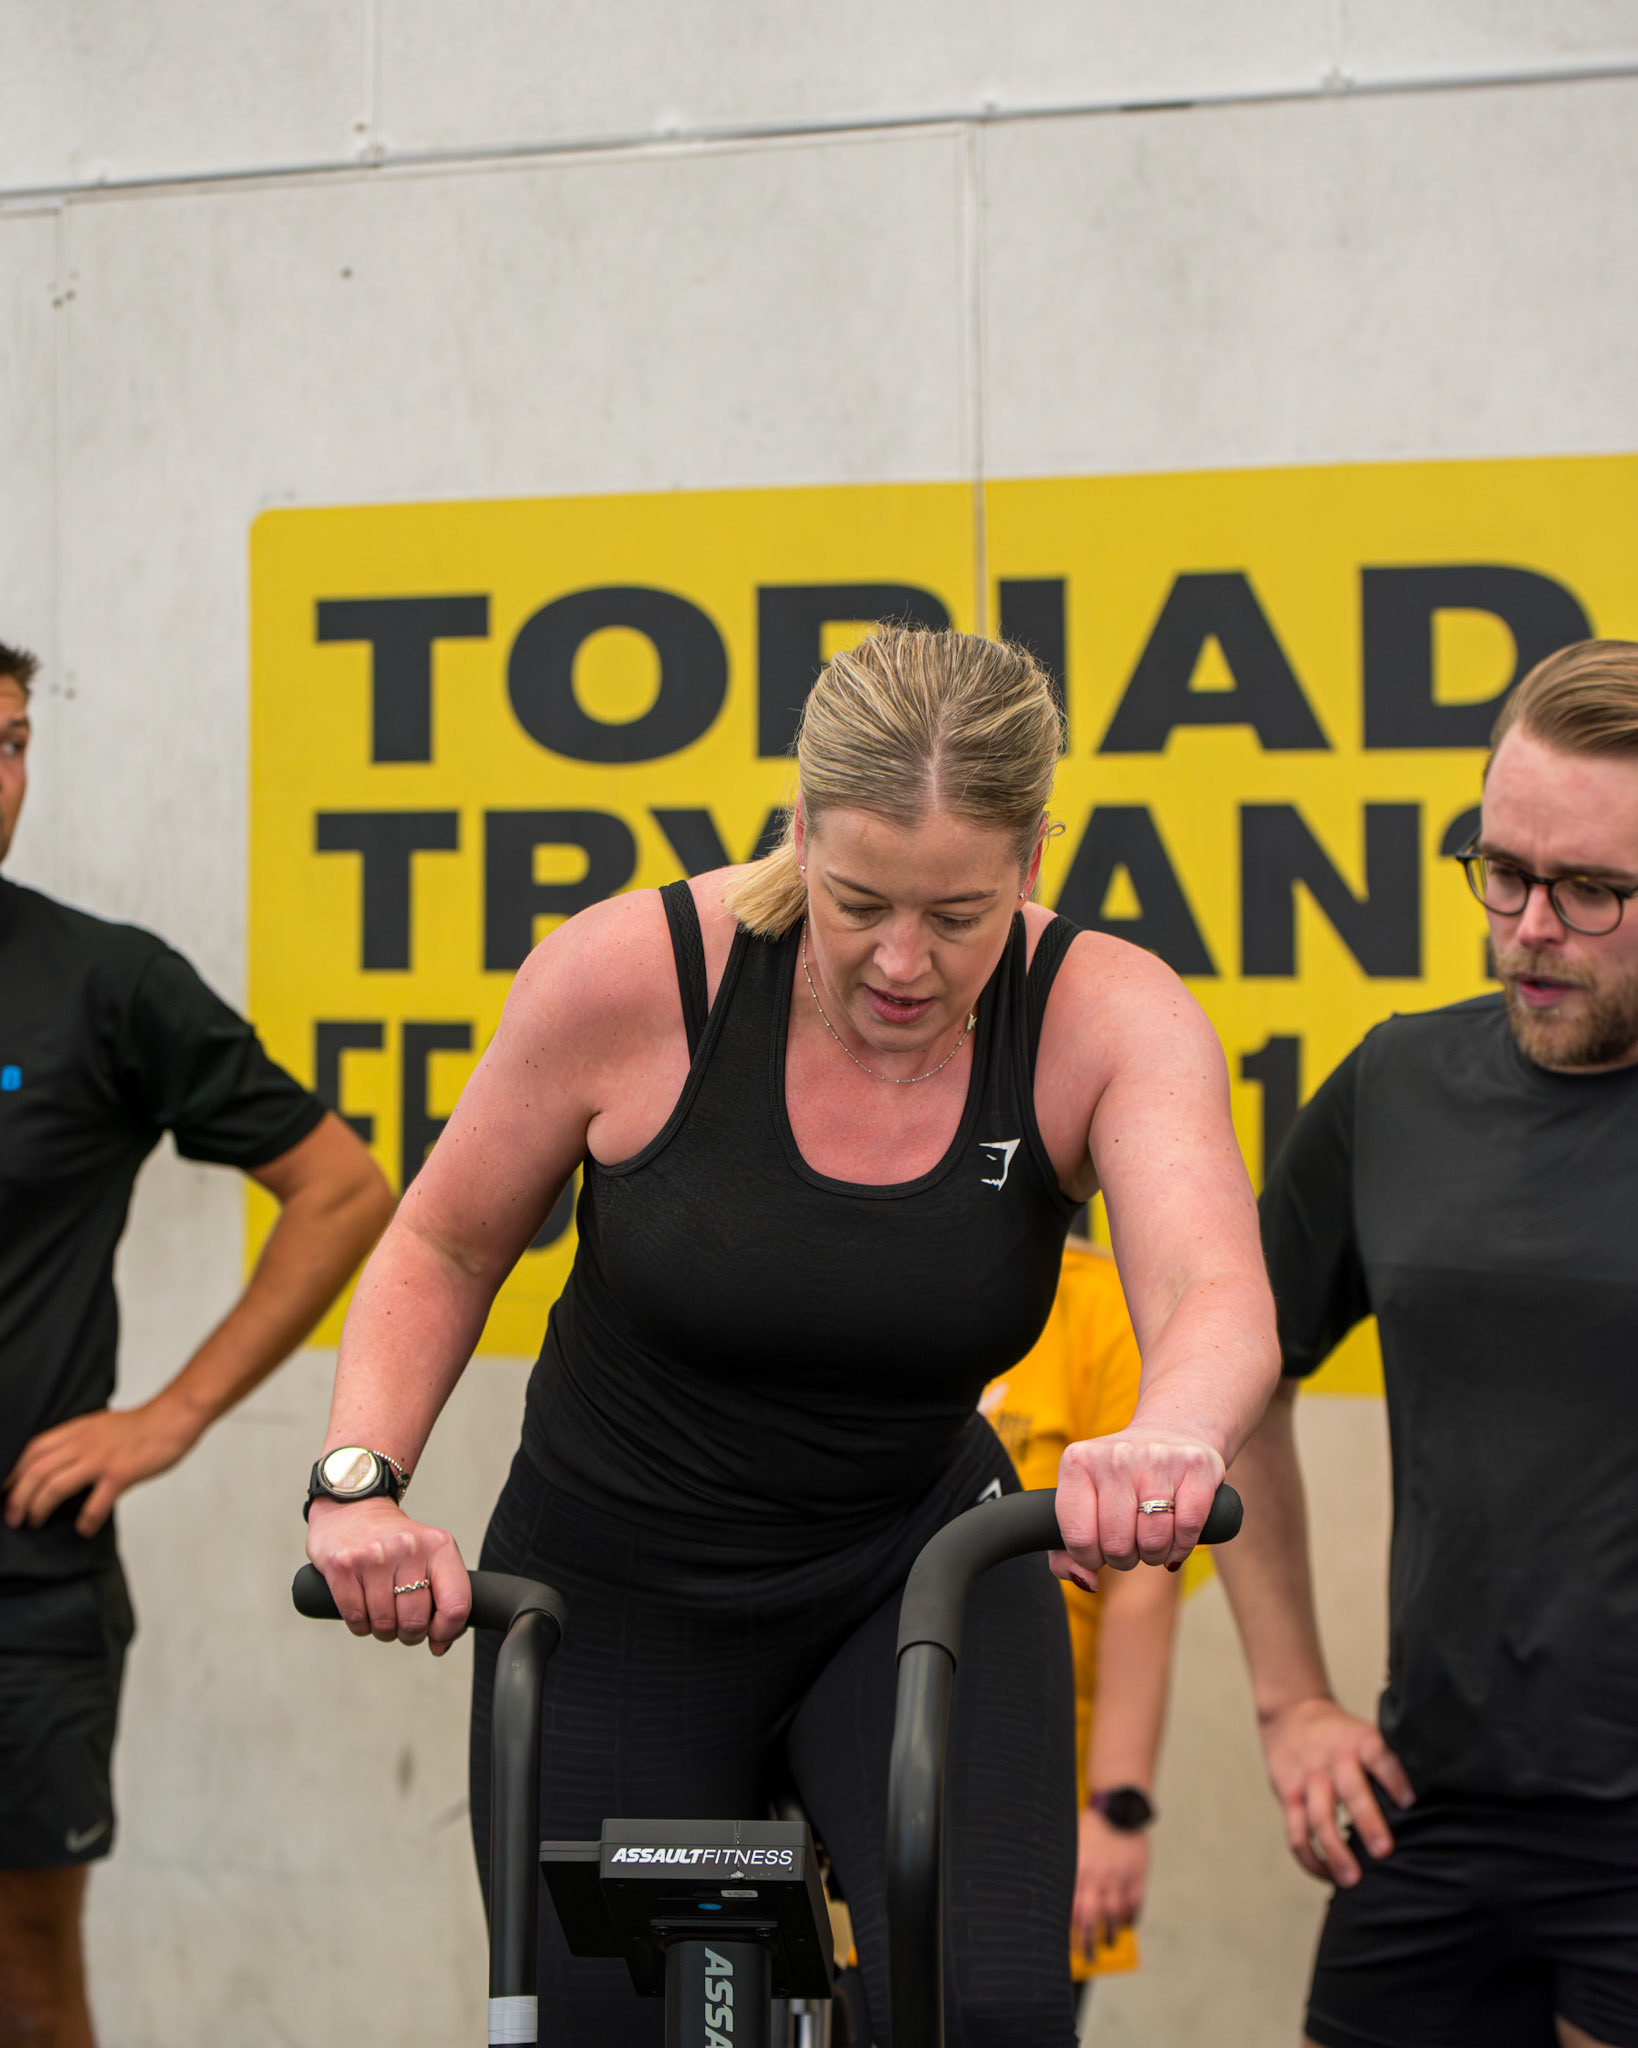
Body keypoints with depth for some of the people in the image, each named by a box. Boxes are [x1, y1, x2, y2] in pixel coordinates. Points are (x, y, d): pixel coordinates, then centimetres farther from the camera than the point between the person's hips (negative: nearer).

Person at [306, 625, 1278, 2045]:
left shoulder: (1107, 1017, -16)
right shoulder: (633, 972, -17)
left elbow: (1220, 1297, -33)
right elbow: (442, 1250, -3)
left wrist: (1172, 1436, -56)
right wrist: (359, 1478, -18)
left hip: (918, 1580, 0)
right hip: (618, 1604, 0)